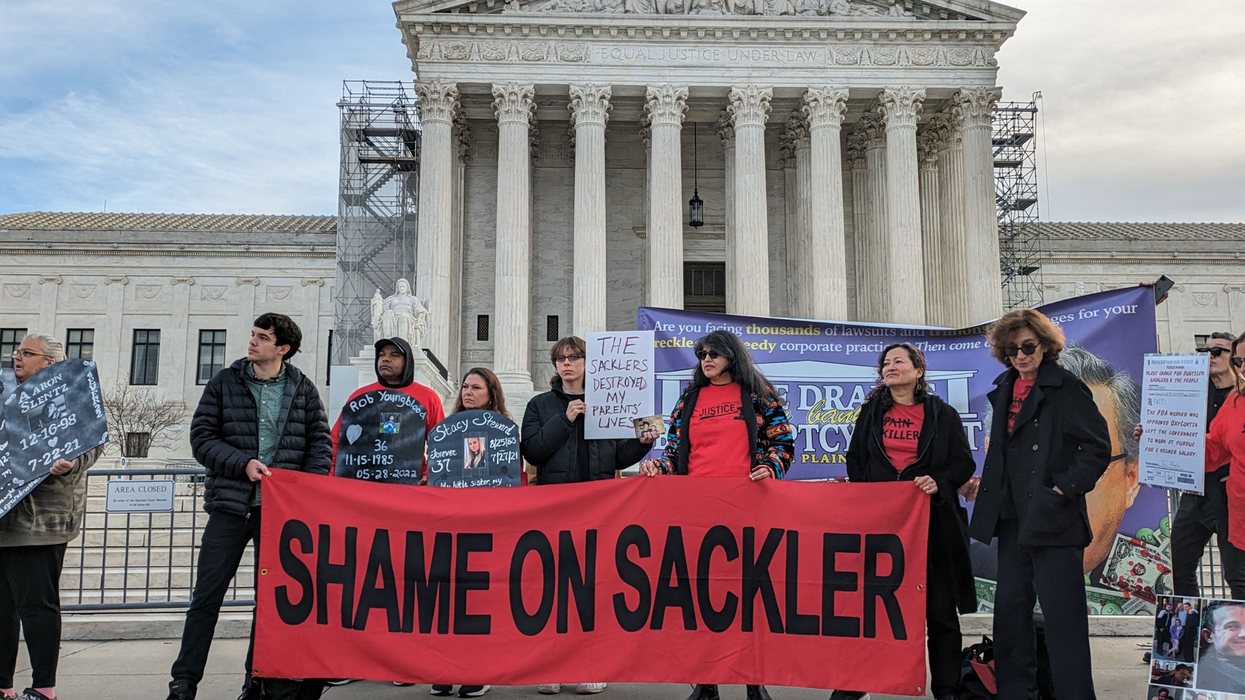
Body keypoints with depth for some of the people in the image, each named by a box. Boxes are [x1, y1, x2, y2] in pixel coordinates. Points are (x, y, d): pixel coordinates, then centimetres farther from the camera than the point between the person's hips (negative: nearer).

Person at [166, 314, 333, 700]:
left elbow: (320, 441, 6)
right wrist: (242, 463, -13)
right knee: (207, 596, 2)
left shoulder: (304, 389, 5)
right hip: (231, 504, -1)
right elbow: (201, 436, 1)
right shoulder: (225, 382, 4)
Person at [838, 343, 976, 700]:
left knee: (939, 607, 5)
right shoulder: (871, 411, 10)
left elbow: (964, 463, 2)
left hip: (931, 520, -2)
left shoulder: (942, 414, 2)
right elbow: (855, 460, 15)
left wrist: (939, 482, -16)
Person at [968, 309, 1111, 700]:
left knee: (1063, 616, -3)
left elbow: (1098, 448, -11)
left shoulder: (1066, 387, -8)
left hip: (1053, 519, -7)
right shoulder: (1004, 389, 12)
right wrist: (987, 488, 13)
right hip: (1012, 518, 7)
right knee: (1010, 610, 13)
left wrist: (1064, 489, -15)